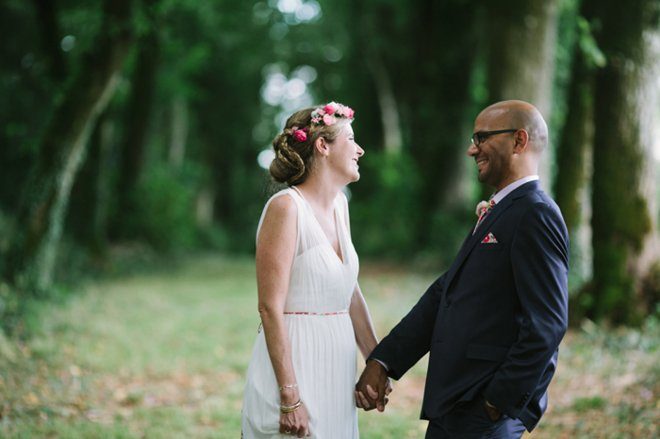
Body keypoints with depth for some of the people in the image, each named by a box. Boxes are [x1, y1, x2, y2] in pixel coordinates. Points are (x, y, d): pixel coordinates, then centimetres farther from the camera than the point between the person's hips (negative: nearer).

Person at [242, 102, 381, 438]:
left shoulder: (339, 205, 9)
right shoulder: (286, 207, -14)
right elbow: (271, 307, -17)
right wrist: (289, 397, -20)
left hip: (336, 370, 8)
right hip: (294, 363, -7)